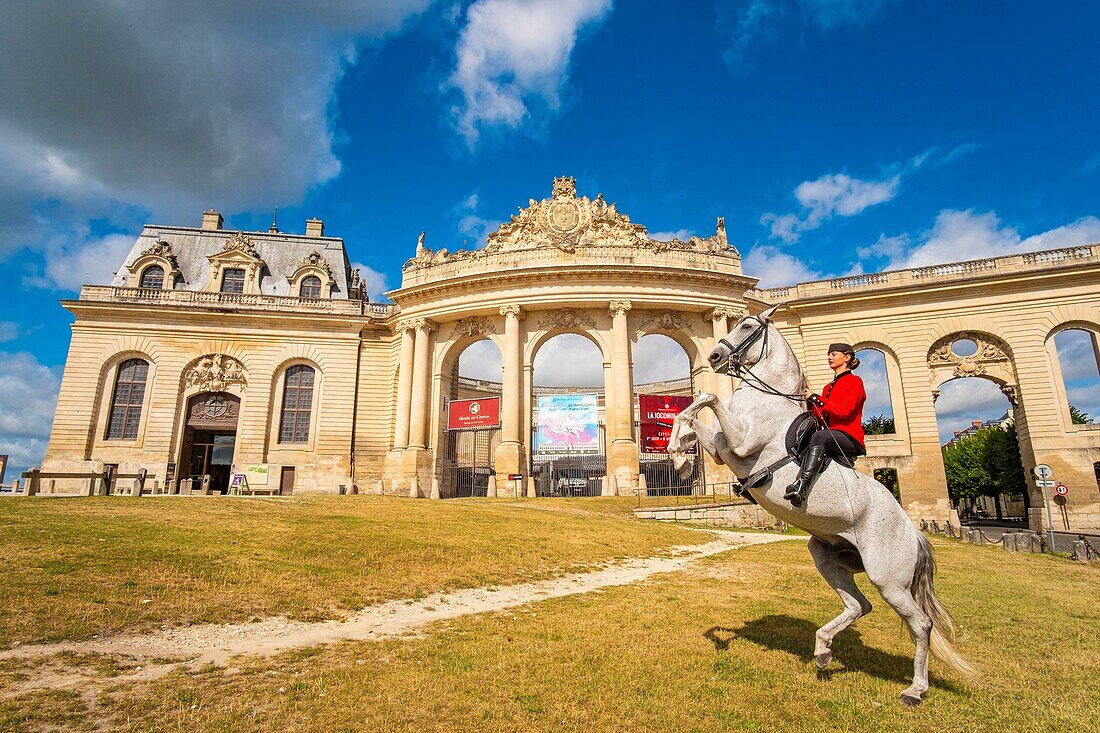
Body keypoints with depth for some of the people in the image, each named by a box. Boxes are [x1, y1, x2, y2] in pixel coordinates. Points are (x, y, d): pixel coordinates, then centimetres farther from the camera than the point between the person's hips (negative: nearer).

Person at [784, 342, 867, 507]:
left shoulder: (855, 382, 4)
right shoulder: (829, 387, 27)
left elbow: (844, 410, -12)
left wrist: (816, 398, -13)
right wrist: (810, 402, 3)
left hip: (849, 436, -8)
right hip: (830, 434, 8)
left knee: (819, 436, -38)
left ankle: (802, 487, -54)